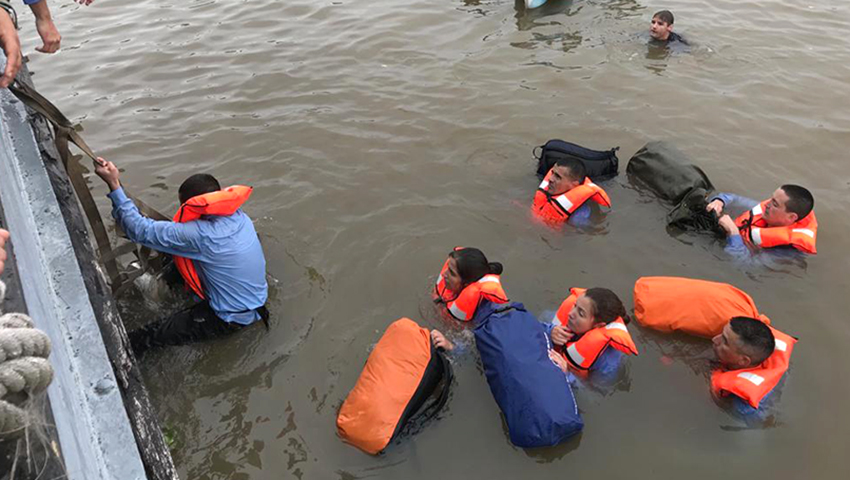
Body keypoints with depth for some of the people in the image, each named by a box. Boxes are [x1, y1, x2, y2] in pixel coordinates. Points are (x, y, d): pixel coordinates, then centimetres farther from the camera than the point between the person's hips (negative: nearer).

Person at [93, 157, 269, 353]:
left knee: (155, 333, 5)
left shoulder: (199, 234, -31)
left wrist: (114, 184, -22)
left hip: (232, 319, -8)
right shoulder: (238, 216, -8)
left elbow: (141, 230, -24)